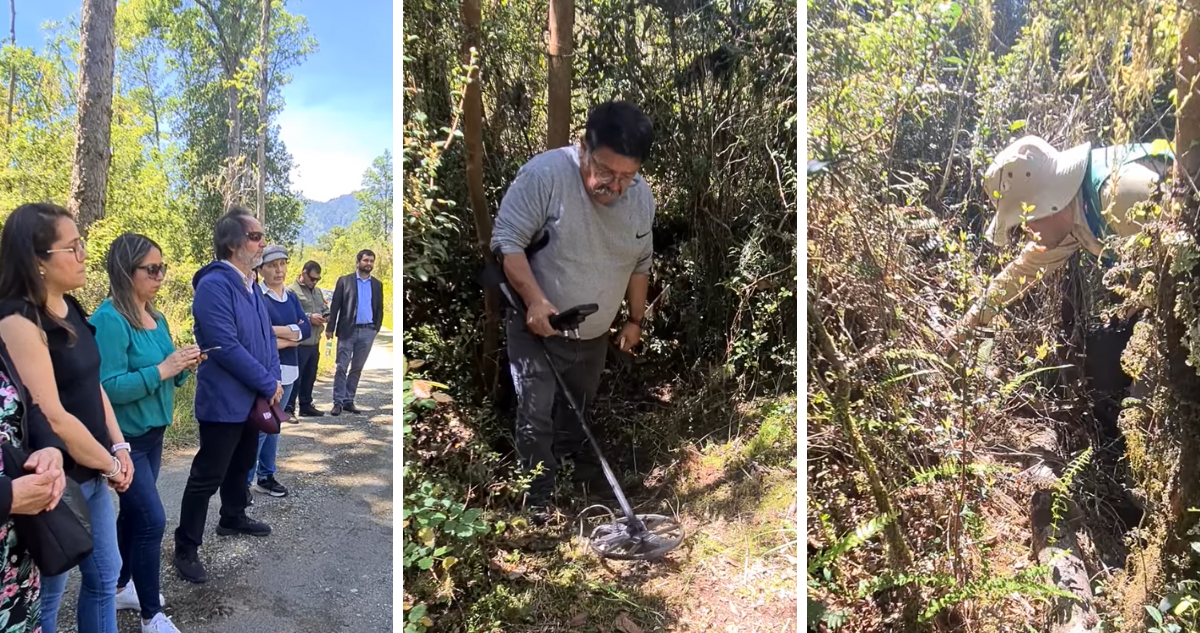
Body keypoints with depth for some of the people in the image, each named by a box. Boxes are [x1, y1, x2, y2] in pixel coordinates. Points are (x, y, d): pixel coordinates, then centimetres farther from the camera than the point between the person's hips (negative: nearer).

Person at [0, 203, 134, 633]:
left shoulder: (70, 308, 5)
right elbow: (52, 417, -23)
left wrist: (119, 447, 4)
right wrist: (108, 465, -12)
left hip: (91, 473, 8)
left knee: (104, 576, 20)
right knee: (47, 595, 10)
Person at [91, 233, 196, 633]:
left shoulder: (157, 318, 6)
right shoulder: (109, 320, -20)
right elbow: (108, 387, -25)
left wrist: (183, 368, -6)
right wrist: (162, 369, -27)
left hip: (152, 432, 8)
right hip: (124, 438, -8)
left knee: (133, 514, 20)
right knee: (151, 521, -5)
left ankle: (119, 587, 38)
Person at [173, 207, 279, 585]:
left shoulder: (251, 285, 9)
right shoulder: (214, 286, -20)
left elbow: (267, 335, 12)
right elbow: (226, 348, -26)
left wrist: (273, 379, -2)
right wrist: (268, 384, -19)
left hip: (252, 399, 9)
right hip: (223, 401, -9)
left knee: (241, 465, 24)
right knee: (207, 476, 0)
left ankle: (233, 518, 43)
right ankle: (186, 548, 12)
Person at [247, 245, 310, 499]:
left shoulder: (292, 298, 11)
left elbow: (307, 329, -1)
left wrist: (276, 330, -14)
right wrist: (293, 336, -8)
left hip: (288, 370, 7)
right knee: (259, 427, -6)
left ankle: (266, 476, 25)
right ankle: (243, 481, 4)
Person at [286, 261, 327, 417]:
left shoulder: (318, 291, 18)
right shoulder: (292, 291, -8)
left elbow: (325, 308, 22)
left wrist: (325, 315, -1)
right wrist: (309, 318, -20)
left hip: (314, 342, 8)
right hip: (299, 343, -8)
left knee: (310, 377, 15)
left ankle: (306, 405, 24)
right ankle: (288, 408, 5)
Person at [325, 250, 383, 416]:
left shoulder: (377, 284, 10)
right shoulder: (344, 281, 1)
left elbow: (379, 309, 12)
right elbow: (335, 306, -1)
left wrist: (377, 328, 3)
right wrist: (330, 328, -6)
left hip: (367, 331, 3)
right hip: (347, 330, -3)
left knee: (357, 368, 8)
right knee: (341, 368, -3)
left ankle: (349, 401, 14)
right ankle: (338, 402, 2)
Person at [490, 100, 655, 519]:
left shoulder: (642, 197, -7)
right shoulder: (544, 173, -24)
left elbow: (641, 264, 7)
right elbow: (507, 240, -22)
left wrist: (635, 319, 11)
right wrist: (534, 300, -31)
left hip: (594, 332, 5)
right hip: (537, 326, -5)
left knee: (579, 406, 22)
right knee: (536, 414, -1)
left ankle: (574, 462, 45)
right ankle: (539, 493, 18)